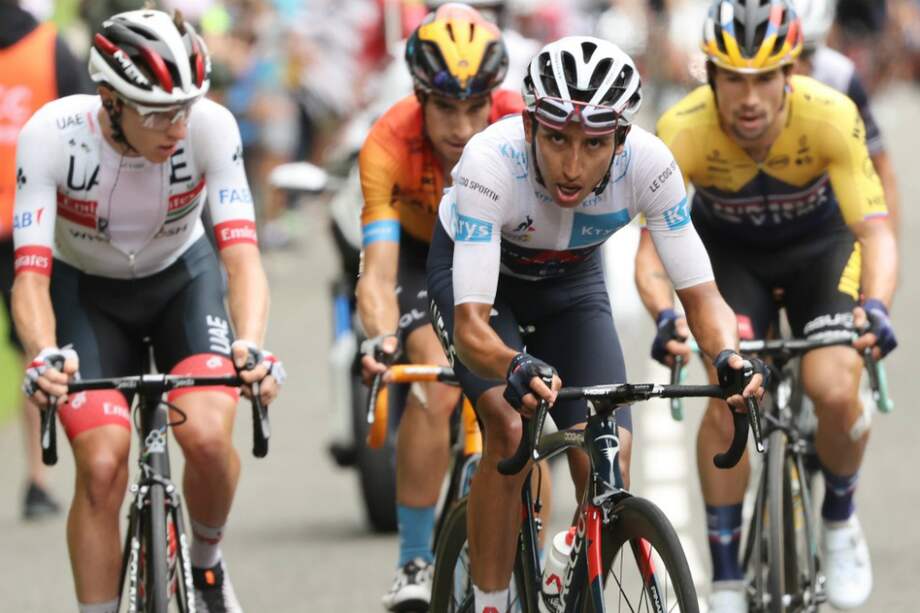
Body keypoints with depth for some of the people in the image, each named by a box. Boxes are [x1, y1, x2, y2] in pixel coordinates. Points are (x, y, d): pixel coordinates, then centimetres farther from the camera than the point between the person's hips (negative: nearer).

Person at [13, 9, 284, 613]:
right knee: (101, 465, -19)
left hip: (183, 278, 1)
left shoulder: (211, 127, -28)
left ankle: (206, 562, 7)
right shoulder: (52, 134, -31)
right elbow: (31, 272, -33)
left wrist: (250, 347, -52)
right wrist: (45, 355, -53)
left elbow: (242, 252, -33)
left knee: (207, 436, -23)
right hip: (87, 291, 0)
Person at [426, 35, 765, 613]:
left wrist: (727, 354, -49)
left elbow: (701, 294, -27)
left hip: (571, 281, 2)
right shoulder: (490, 161, -41)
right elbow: (470, 326, -45)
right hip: (474, 266, -2)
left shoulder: (648, 164, -33)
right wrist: (517, 368, -66)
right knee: (511, 430, -28)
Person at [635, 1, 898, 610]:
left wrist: (875, 306, -55)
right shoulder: (683, 131, -32)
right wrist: (667, 317, -53)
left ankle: (840, 519, 9)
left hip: (820, 249, 0)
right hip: (730, 254, 0)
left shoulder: (831, 118, -33)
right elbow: (653, 244, -34)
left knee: (835, 391, -23)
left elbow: (876, 231, -36)